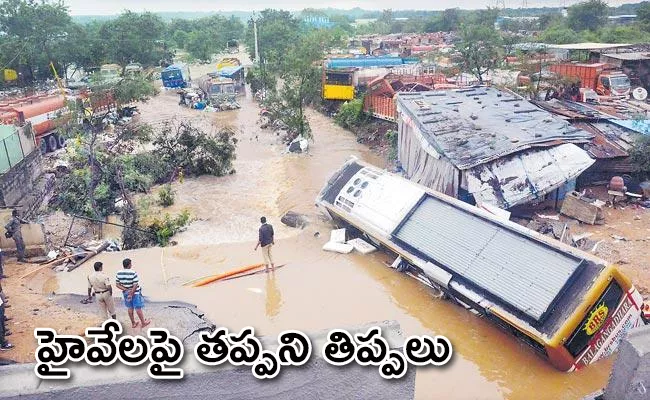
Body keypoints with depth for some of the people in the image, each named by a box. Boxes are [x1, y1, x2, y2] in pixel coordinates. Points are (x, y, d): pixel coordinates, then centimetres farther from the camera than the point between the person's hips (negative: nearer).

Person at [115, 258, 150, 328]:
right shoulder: (133, 273, -25)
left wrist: (126, 290, -11)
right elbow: (135, 285, -25)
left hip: (126, 293, 5)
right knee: (138, 308, 9)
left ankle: (133, 323, 31)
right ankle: (143, 323, 24)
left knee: (130, 308, 18)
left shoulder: (119, 273, -8)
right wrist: (131, 294, -15)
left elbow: (117, 284, -5)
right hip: (135, 293, -5)